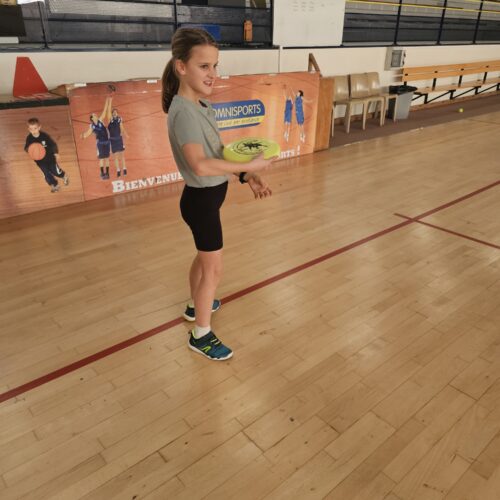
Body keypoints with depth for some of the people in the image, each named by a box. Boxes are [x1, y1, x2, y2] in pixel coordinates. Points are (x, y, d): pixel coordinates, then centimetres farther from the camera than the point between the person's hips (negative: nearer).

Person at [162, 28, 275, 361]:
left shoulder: (202, 105, 6)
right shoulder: (184, 111, -25)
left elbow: (219, 152, 10)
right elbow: (200, 165, -36)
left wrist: (247, 177, 1)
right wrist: (248, 167, -29)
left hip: (206, 196, 10)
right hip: (202, 199, -10)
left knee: (204, 257, 25)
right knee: (214, 269, 3)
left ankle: (196, 306, 48)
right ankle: (201, 335, 20)